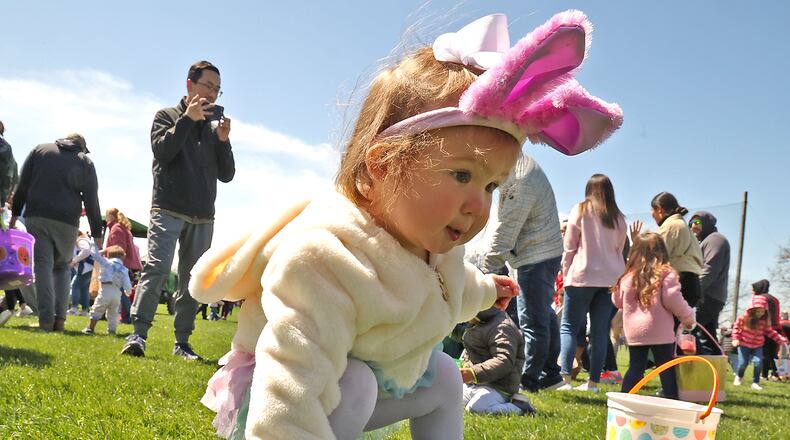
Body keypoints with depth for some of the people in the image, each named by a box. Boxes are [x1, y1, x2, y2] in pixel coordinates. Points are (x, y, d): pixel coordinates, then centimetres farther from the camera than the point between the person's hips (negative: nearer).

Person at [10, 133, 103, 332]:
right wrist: (97, 233, 10)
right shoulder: (85, 161, 11)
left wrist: (15, 213, 13)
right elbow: (92, 201, 8)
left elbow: (22, 185, 9)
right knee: (62, 267, 13)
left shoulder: (40, 150, 13)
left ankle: (46, 319, -13)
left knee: (42, 265, -2)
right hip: (67, 221, 0)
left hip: (36, 217, 0)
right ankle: (59, 318, 1)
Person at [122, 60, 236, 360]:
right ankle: (138, 336, -21)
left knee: (193, 280, 3)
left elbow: (227, 175, 12)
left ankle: (182, 343, 8)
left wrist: (223, 140, -3)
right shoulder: (167, 116, 9)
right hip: (169, 209, -4)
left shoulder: (214, 128, 18)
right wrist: (188, 118, -13)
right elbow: (162, 152, -10)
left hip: (203, 217, 5)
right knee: (157, 268, -19)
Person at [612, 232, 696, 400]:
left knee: (635, 368, 12)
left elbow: (617, 301, 15)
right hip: (660, 331, -4)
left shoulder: (628, 276, 6)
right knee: (666, 369, 6)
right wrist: (688, 317, 3)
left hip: (634, 331, 4)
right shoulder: (666, 274, -7)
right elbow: (673, 299, -12)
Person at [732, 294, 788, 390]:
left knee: (758, 363, -12)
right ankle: (739, 377, 33)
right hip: (744, 344, -2)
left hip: (758, 346, 2)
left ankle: (755, 382, 4)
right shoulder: (745, 317, -13)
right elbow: (736, 326, -4)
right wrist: (735, 339, -13)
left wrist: (780, 339, -3)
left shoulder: (765, 320, -4)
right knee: (743, 363, 1)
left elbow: (769, 331, 6)